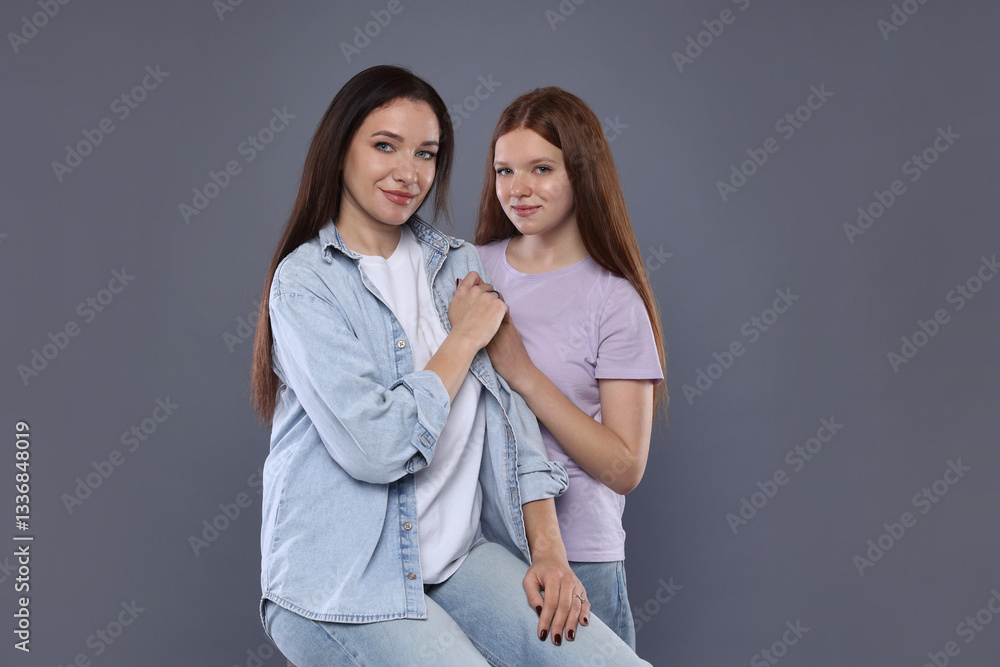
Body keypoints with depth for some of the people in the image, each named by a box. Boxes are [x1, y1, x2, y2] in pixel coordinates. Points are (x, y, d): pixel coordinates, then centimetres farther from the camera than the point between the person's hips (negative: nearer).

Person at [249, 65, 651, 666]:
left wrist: (548, 548, -5)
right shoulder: (305, 281, -7)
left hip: (461, 559, 5)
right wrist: (463, 338, -7)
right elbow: (374, 445, -18)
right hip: (341, 582, -4)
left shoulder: (461, 267, 11)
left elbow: (513, 413, 7)